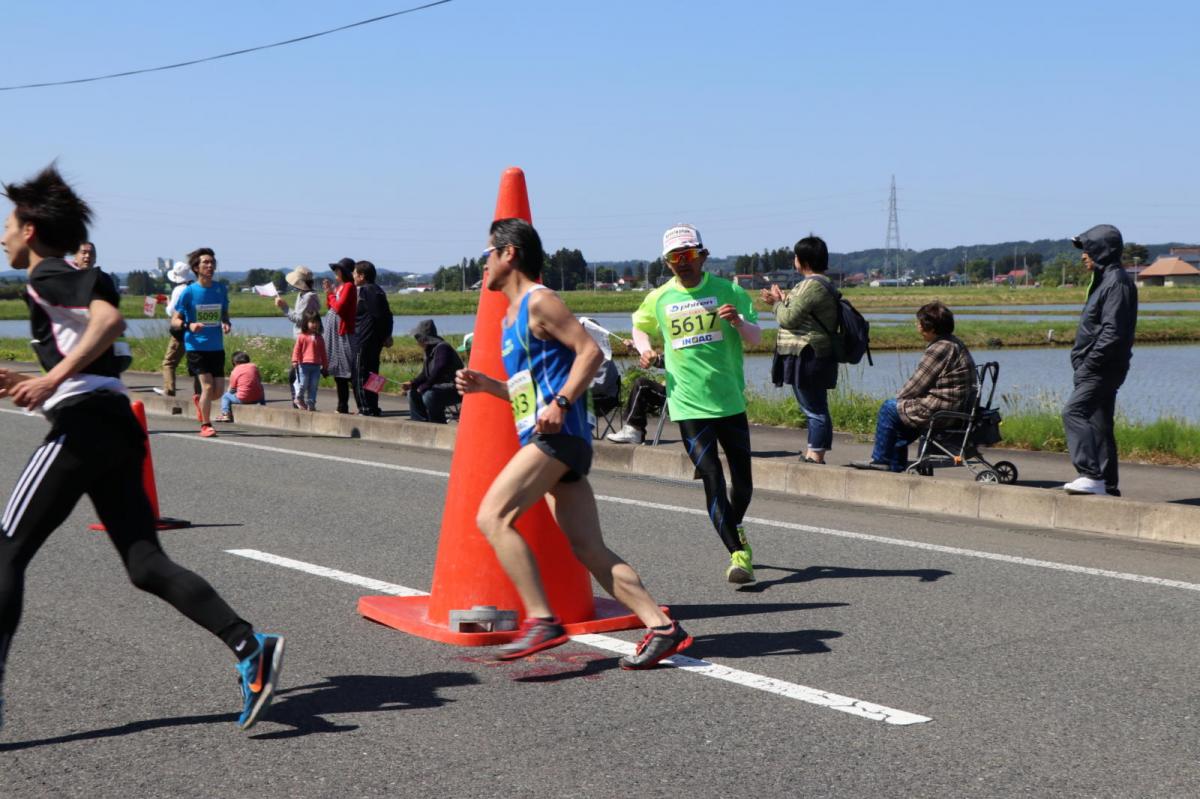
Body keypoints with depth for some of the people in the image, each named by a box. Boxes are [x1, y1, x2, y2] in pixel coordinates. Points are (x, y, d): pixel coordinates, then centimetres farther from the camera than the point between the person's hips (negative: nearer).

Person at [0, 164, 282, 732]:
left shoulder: (46, 277, -1)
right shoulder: (76, 279, 26)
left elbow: (110, 319, -20)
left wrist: (52, 379, -22)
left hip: (83, 426, -9)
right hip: (117, 428, 9)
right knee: (146, 564, 2)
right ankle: (249, 647, -12)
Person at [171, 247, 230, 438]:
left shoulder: (221, 289, 4)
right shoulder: (189, 292, -6)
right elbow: (174, 321, -3)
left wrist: (226, 324, -5)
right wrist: (189, 325, -23)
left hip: (217, 347, 4)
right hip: (196, 347, -4)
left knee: (219, 391, 3)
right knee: (207, 386, -13)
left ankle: (199, 401, 37)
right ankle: (205, 425, 5)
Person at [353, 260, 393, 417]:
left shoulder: (365, 291, -13)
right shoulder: (377, 290, 16)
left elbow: (377, 315, -20)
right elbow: (387, 314, 17)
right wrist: (387, 335, 18)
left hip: (365, 340, -10)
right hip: (376, 340, 10)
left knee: (360, 374, -5)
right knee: (371, 373, 15)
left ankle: (366, 408, -6)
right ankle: (373, 408, 19)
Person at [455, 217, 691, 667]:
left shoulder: (539, 301, -4)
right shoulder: (512, 316, 25)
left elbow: (590, 352, -14)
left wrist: (560, 403, -22)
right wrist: (485, 385, 16)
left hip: (558, 436, -10)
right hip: (549, 440, 10)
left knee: (492, 517, -16)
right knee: (589, 550, 4)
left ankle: (542, 620, -19)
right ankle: (662, 627, 1)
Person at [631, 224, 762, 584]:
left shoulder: (727, 291, 1)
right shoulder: (658, 299, 4)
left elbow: (755, 338, -2)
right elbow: (639, 326, 23)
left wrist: (738, 321, -23)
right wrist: (645, 349, 2)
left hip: (730, 400, 1)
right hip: (688, 404, -1)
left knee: (742, 478, 10)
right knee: (712, 478, -10)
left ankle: (736, 528, 38)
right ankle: (738, 553, -9)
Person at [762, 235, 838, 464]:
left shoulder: (811, 286, -17)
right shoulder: (823, 283, 17)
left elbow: (788, 319, -17)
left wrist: (777, 303, 1)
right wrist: (781, 301, 17)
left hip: (807, 358, -11)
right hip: (813, 357, 11)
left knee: (815, 409, -8)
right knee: (815, 408, 15)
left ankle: (816, 457, -7)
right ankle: (812, 455, 21)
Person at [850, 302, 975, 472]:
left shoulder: (940, 349, -20)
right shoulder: (955, 344, 12)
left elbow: (916, 386, -16)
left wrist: (900, 397, 3)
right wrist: (903, 397, 13)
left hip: (940, 412, -10)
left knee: (889, 408, 3)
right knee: (900, 411, 25)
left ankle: (880, 459, 14)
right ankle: (896, 463, 28)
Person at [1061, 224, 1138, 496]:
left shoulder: (1117, 282, -14)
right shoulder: (1104, 280, 18)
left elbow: (1113, 332, -22)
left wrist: (1088, 365, -20)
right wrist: (1084, 365, 15)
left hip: (1104, 368, -10)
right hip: (1100, 369, 10)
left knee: (1074, 412, -19)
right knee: (1099, 422, 12)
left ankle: (1092, 475, -23)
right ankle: (1108, 485, 17)